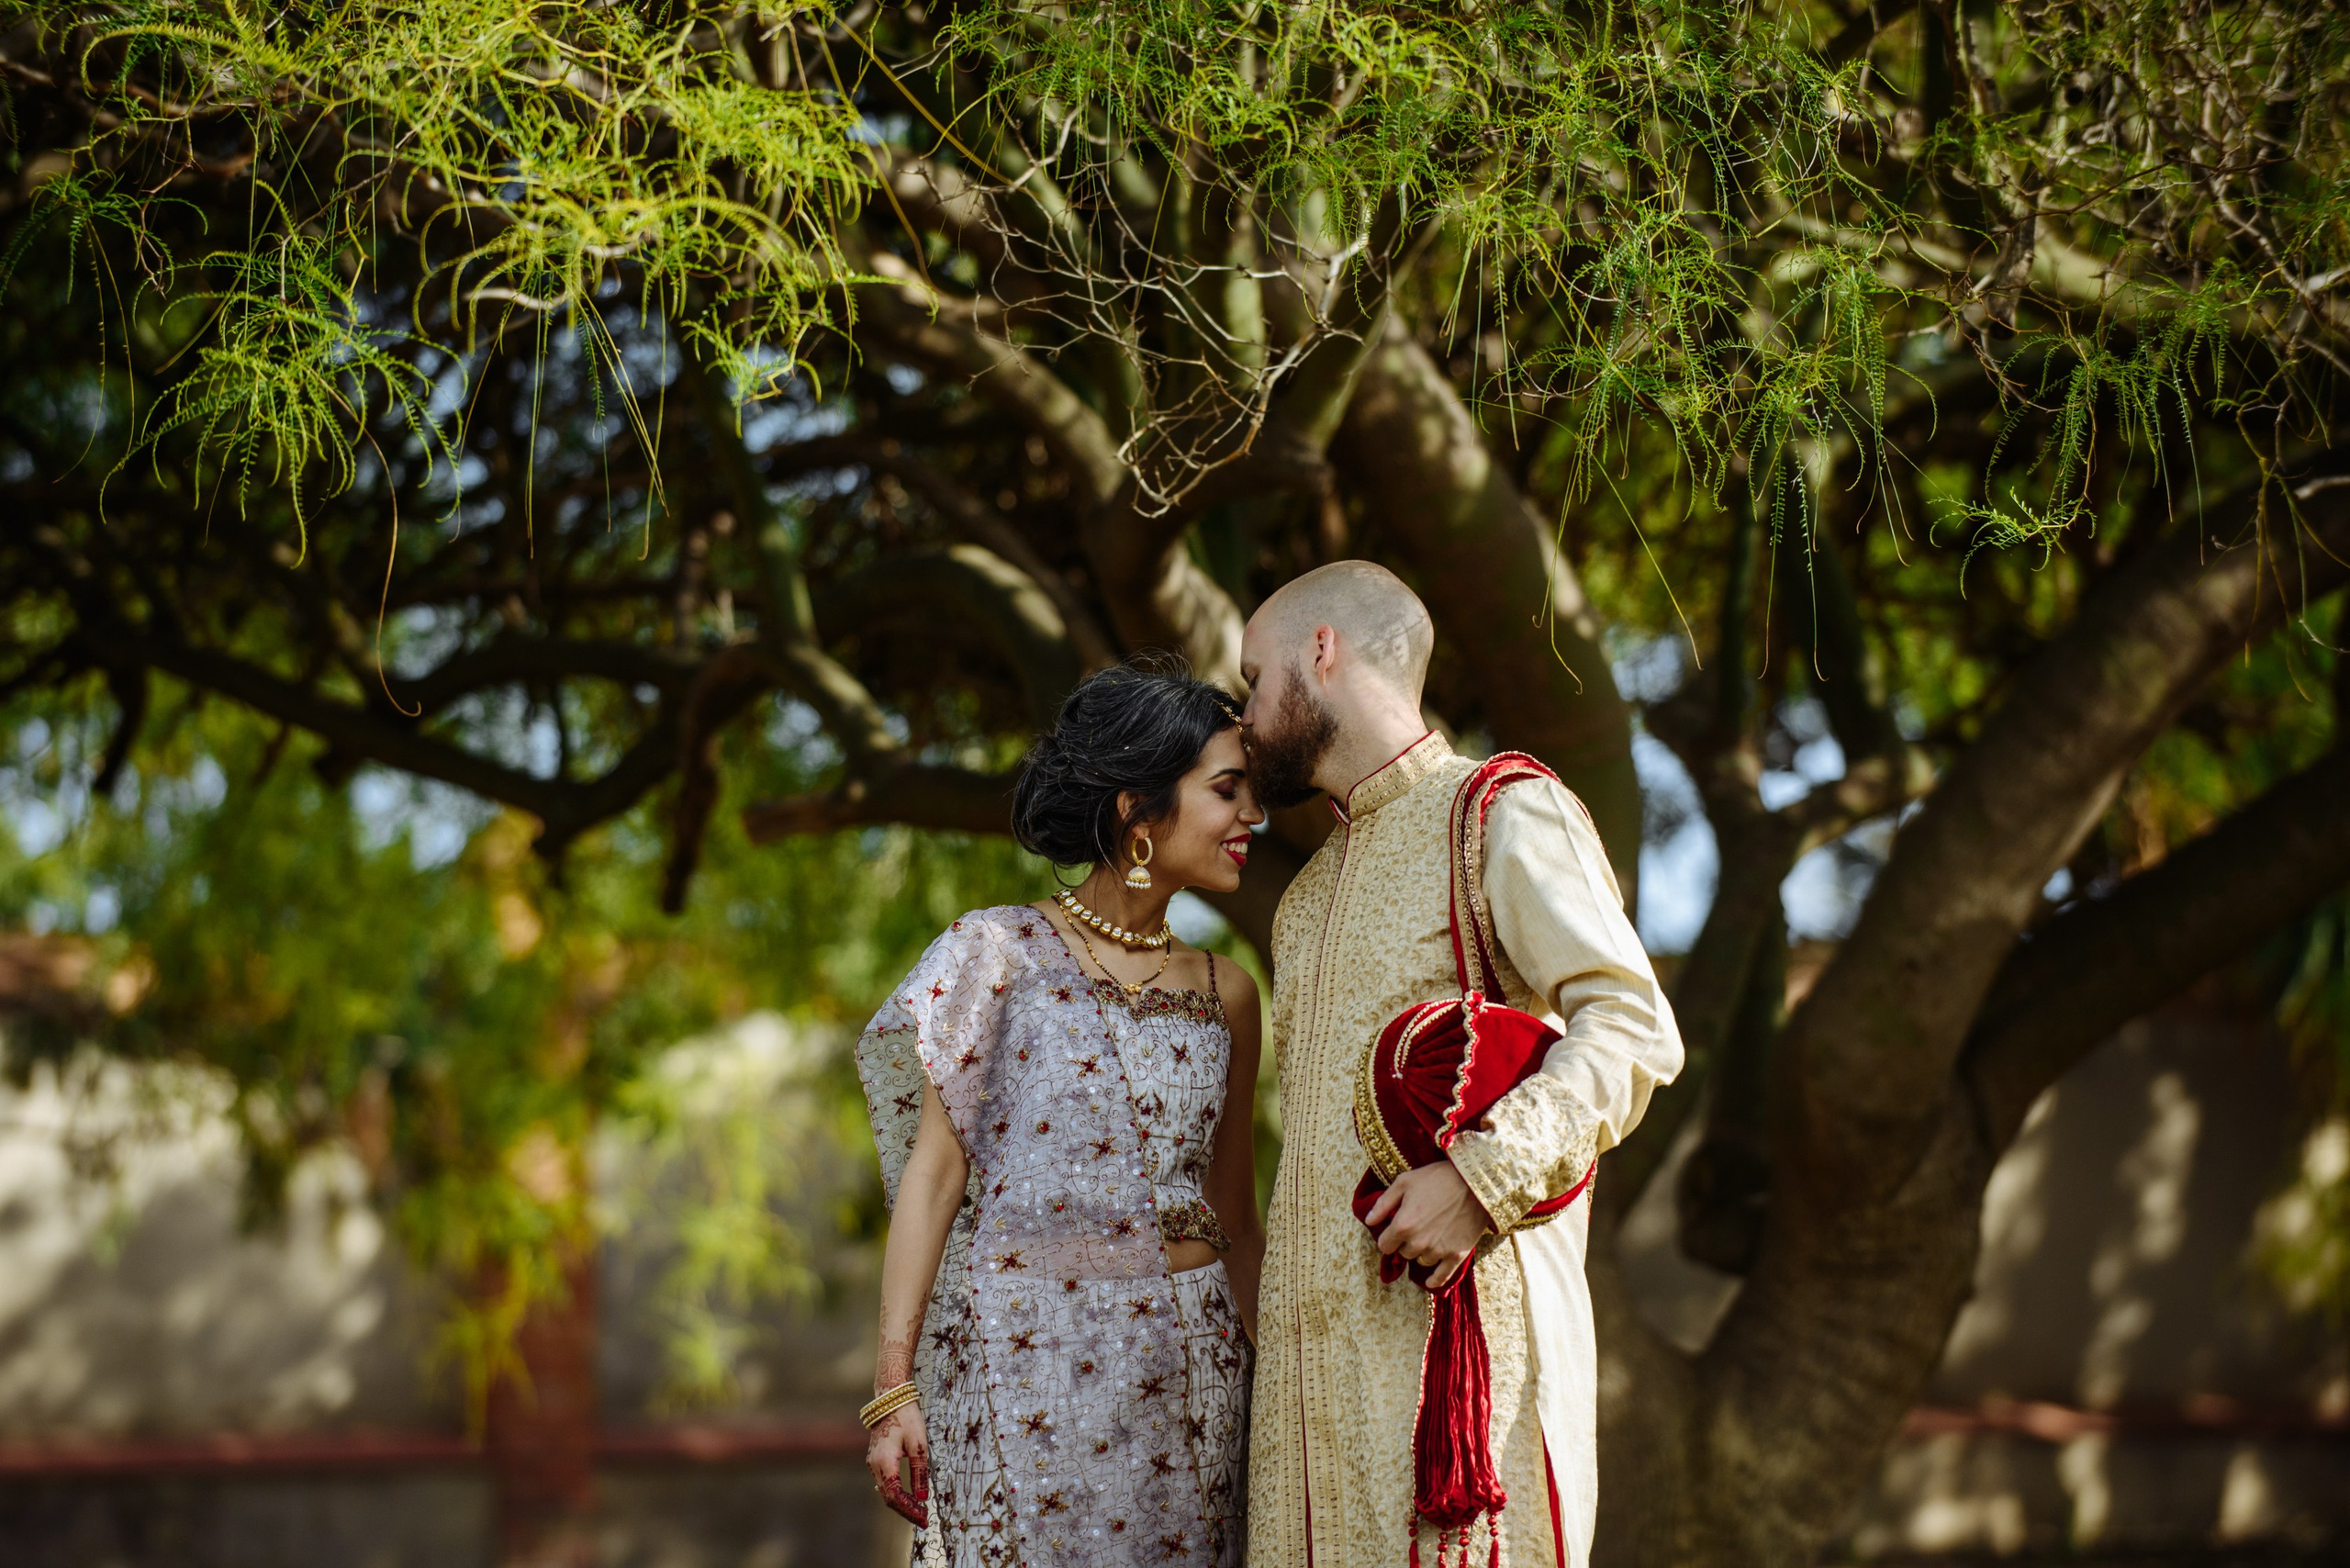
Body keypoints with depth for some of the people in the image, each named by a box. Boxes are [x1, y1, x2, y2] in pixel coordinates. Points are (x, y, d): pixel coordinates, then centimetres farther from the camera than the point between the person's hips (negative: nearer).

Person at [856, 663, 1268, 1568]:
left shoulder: (1224, 993, 11)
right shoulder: (1001, 953, -2)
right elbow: (934, 1169, -4)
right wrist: (894, 1388, -10)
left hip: (1186, 1369, 4)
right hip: (1022, 1358, -4)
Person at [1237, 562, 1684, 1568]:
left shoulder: (1501, 814, 2)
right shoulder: (1308, 895, 27)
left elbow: (1633, 1028, -10)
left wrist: (1481, 1179, -21)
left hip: (1456, 1311, -7)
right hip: (1312, 1344, 7)